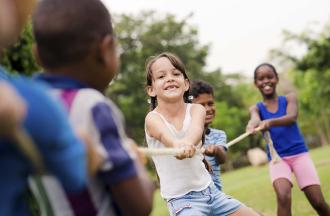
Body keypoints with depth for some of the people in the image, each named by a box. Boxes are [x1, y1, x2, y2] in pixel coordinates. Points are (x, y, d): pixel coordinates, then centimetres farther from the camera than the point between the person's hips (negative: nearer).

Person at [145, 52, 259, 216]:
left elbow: (196, 129, -27)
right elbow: (165, 135, -35)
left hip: (209, 190, 5)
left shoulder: (196, 109, -3)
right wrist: (177, 144, -59)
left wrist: (188, 142, -51)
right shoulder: (153, 118, -12)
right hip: (181, 199, -4)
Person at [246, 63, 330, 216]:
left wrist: (270, 122, -42)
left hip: (299, 154, 0)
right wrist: (252, 125, -47)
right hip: (277, 158, 0)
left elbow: (292, 118, -20)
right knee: (283, 197, -25)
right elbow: (255, 119, -21)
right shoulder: (256, 108, 4)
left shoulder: (289, 98, 2)